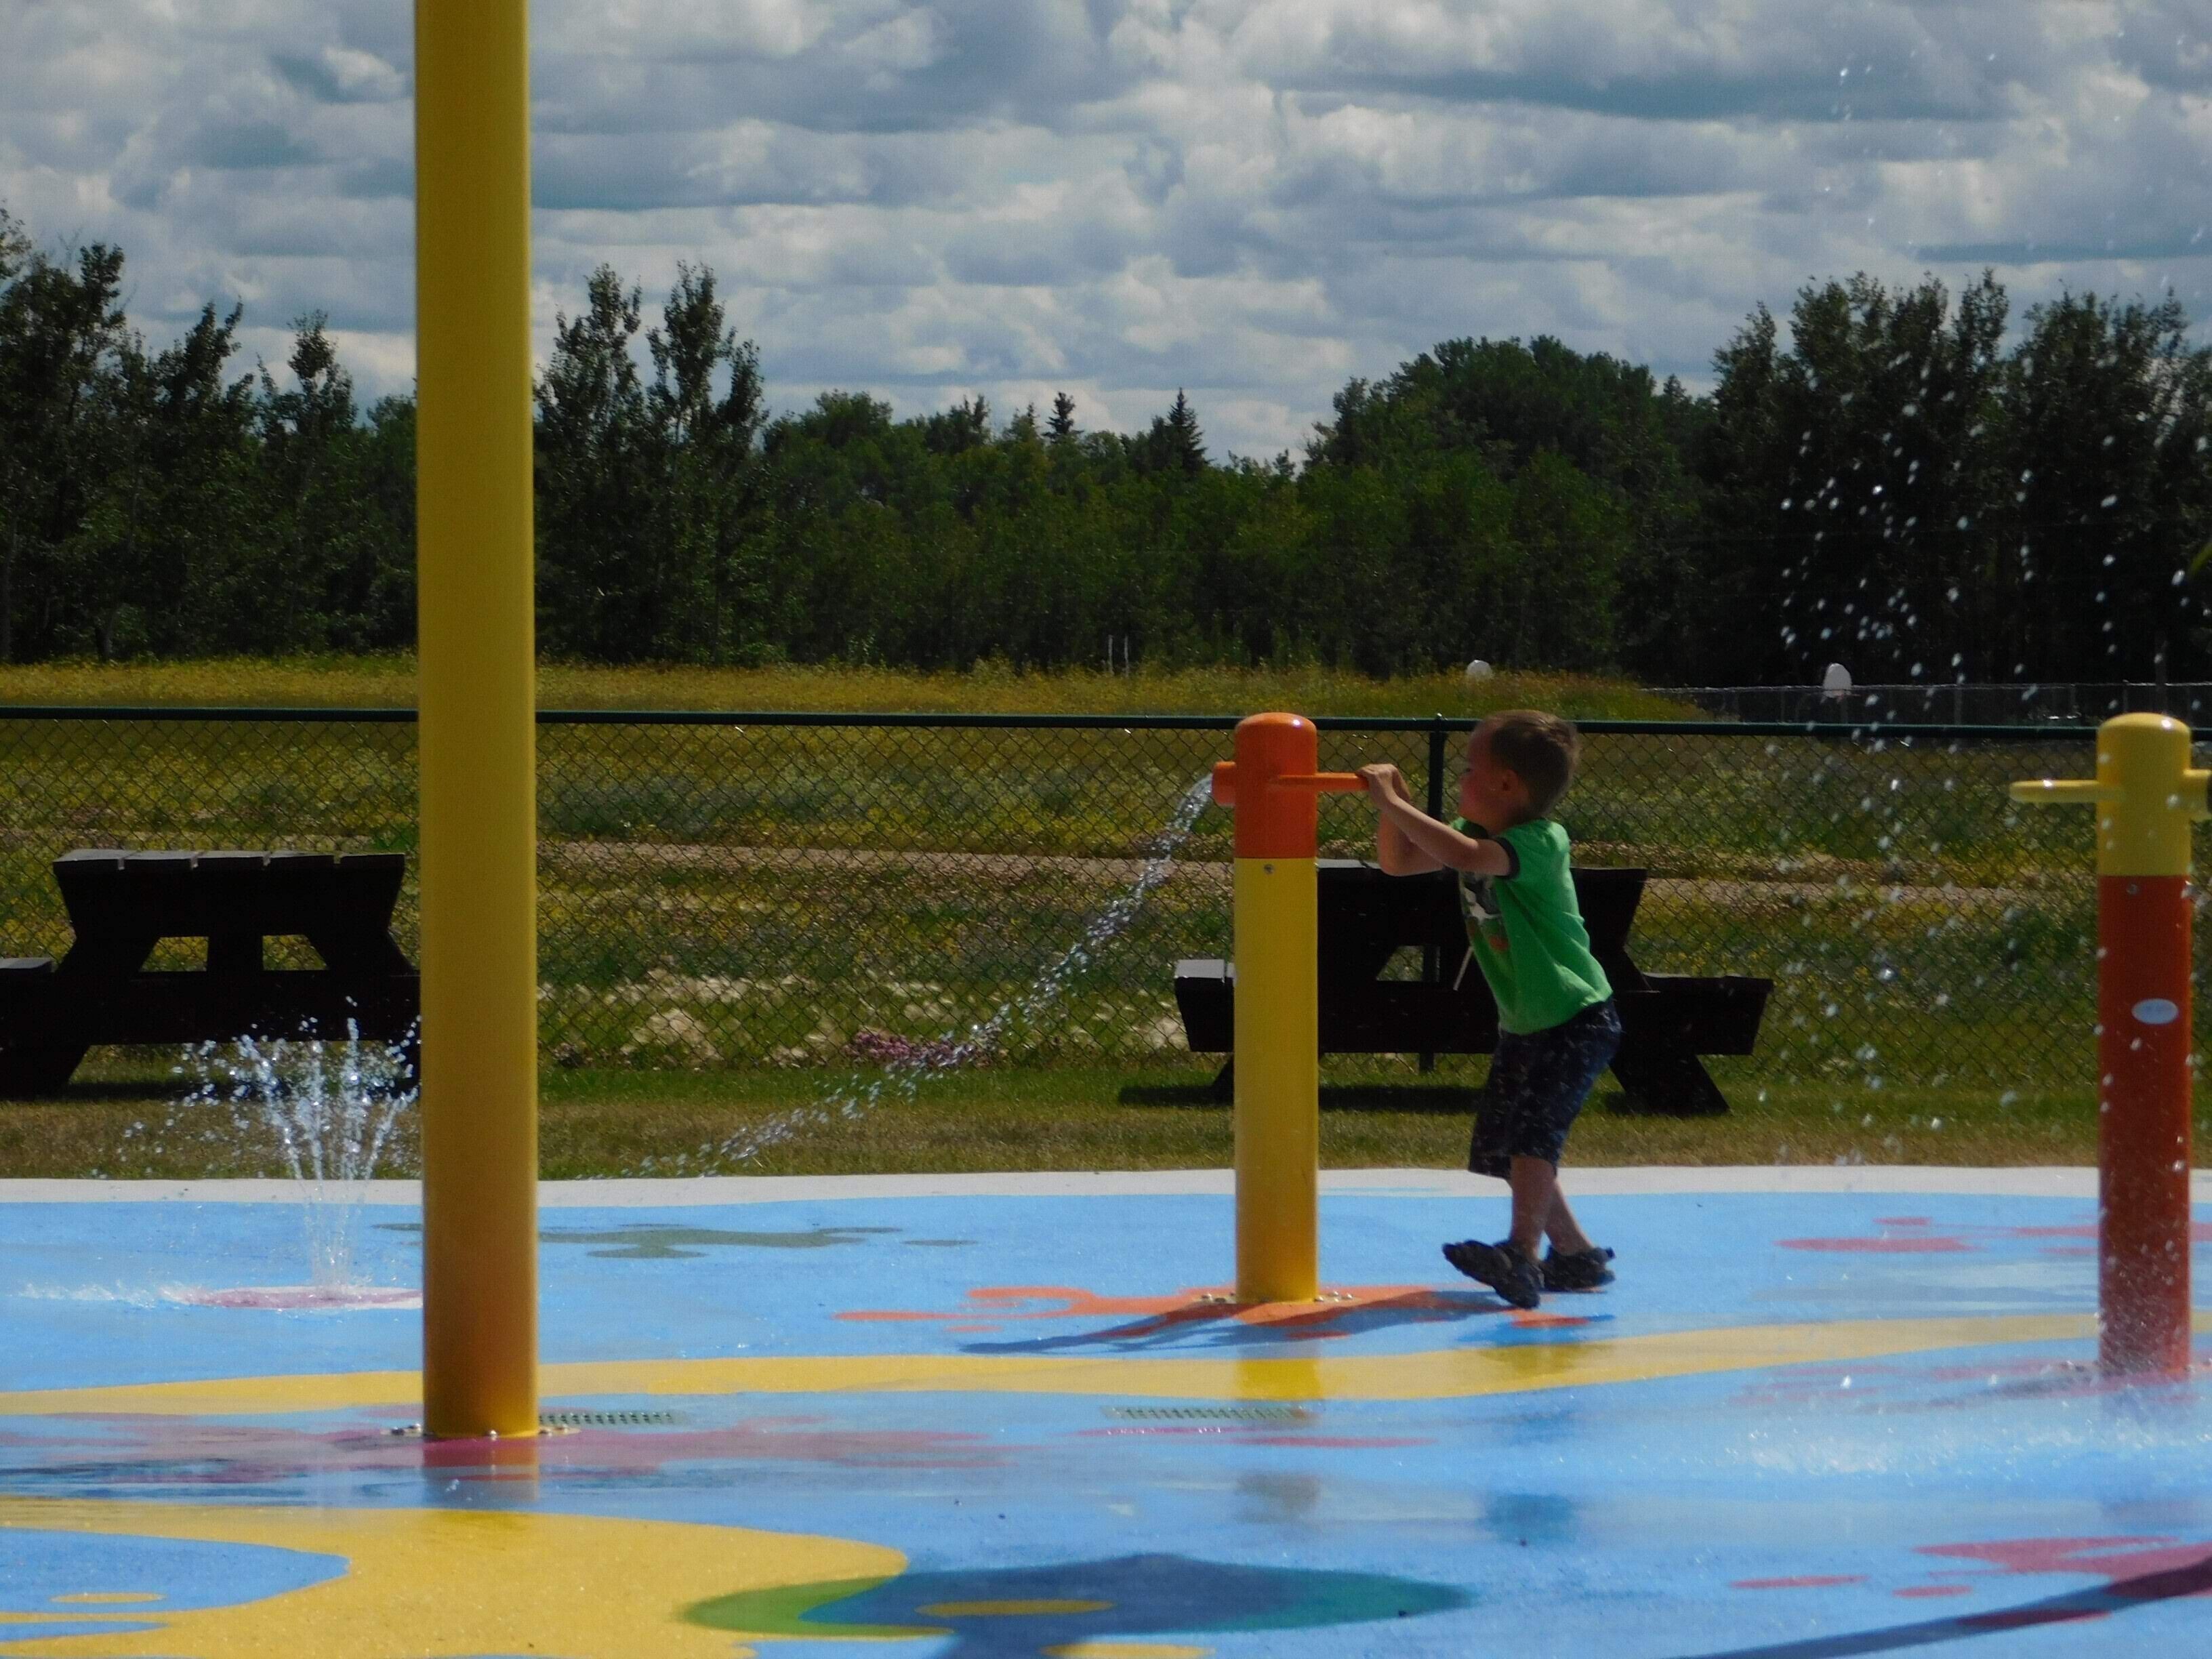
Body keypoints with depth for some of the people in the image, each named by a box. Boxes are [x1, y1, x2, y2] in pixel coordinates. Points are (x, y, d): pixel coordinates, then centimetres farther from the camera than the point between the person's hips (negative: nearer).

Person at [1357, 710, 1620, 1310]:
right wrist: (1393, 804, -8)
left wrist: (1394, 804, -37)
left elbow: (1469, 856, -40)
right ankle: (1576, 1254, 21)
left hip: (1577, 1019, -10)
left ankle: (1521, 1255, -31)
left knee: (1532, 1127, -24)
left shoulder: (1539, 842, -23)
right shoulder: (1476, 833, 5)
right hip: (1523, 1027, 10)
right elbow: (1400, 861, 9)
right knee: (1501, 1143, 9)